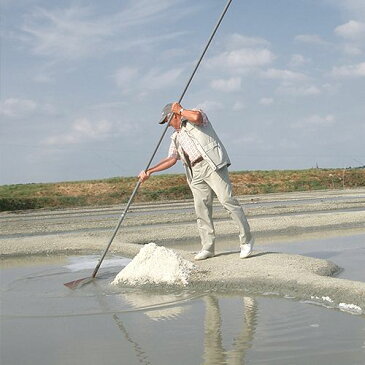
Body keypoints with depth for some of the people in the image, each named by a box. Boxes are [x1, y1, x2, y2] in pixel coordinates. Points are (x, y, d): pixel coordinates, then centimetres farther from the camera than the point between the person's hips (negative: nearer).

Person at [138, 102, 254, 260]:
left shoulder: (196, 113, 9)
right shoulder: (177, 136, 28)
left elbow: (196, 117, -17)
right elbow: (171, 159, 24)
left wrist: (180, 110, 0)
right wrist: (149, 171, 17)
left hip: (212, 164, -8)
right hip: (196, 172, 8)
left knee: (227, 199, -14)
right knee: (201, 208, 0)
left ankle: (246, 240, -11)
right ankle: (207, 247, 3)